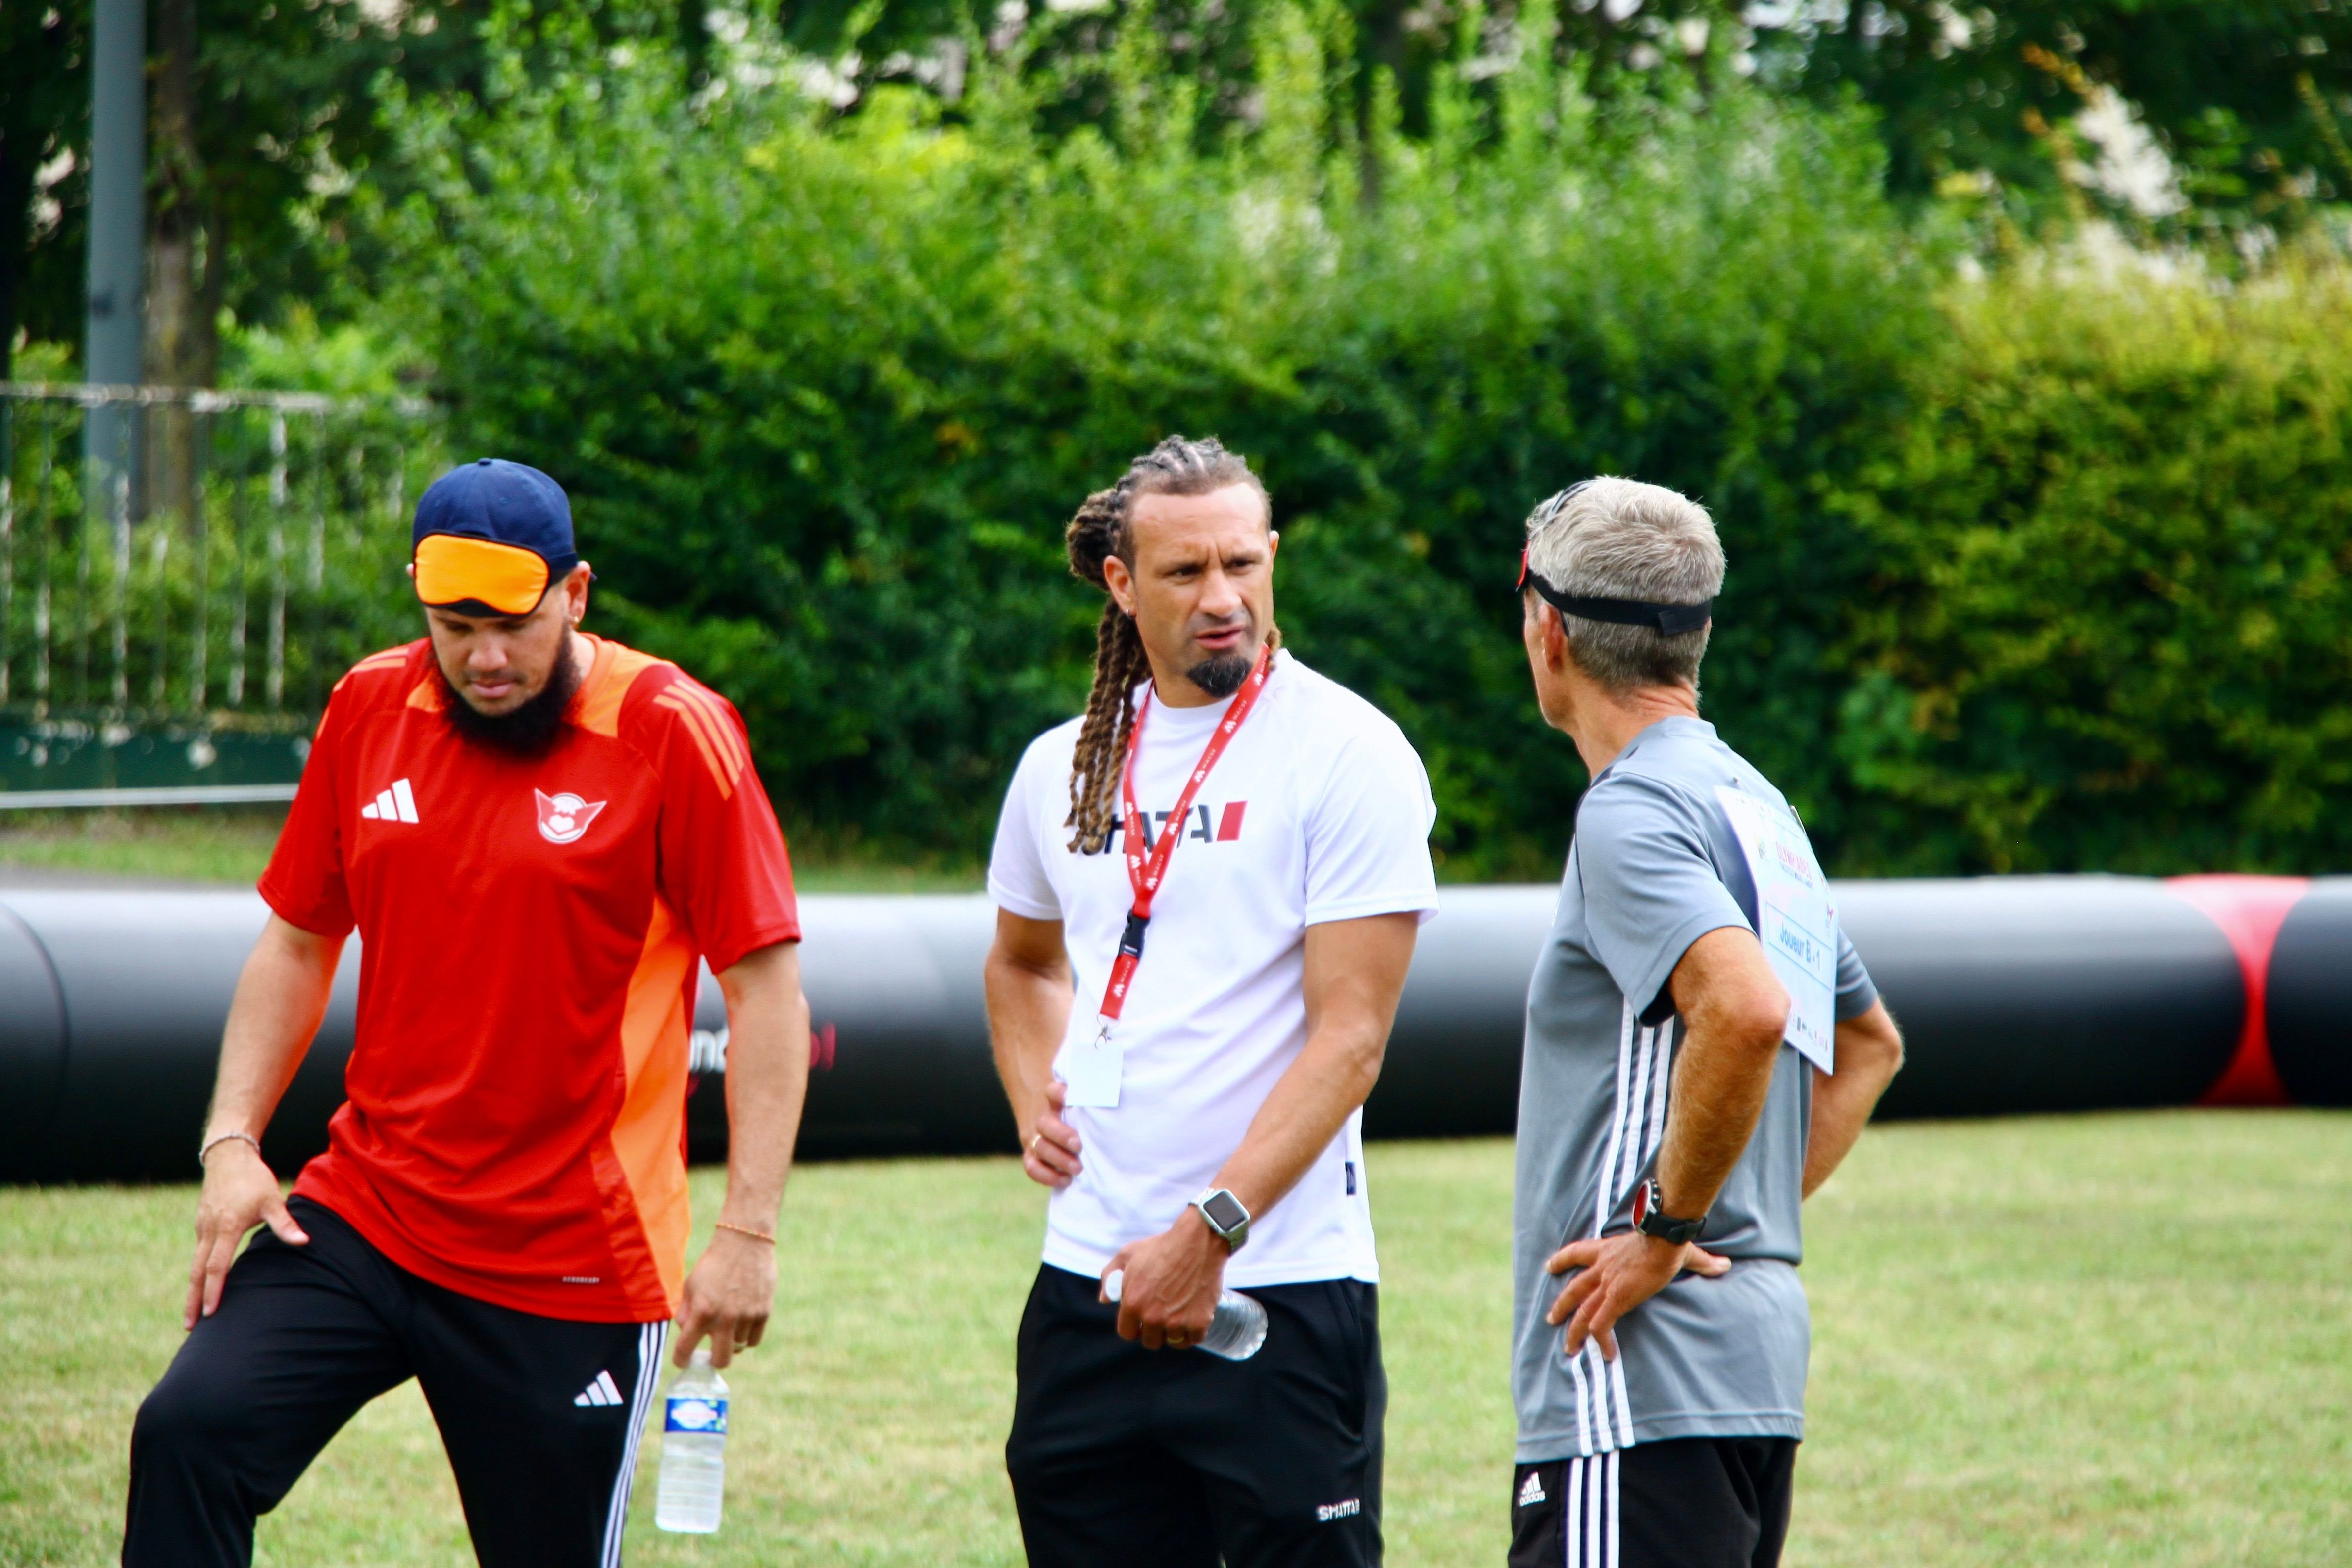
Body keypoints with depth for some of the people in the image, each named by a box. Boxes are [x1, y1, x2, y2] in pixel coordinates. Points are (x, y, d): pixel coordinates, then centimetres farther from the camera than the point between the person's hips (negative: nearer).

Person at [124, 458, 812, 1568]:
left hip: (574, 1264, -3)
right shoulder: (369, 710, 6)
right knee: (188, 1432, -18)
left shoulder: (673, 734, -8)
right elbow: (298, 942, 16)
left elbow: (766, 986, -7)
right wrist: (231, 1143, 4)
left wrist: (747, 1229, -13)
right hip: (362, 1217, 4)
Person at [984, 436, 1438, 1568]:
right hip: (1088, 1283, 6)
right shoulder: (1065, 767, 12)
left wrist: (1209, 1232, -20)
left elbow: (1348, 1039, -12)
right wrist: (1035, 1104, 12)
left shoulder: (1347, 754, -6)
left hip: (1281, 1292, -6)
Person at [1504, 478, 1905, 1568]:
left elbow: (1746, 1008, -29)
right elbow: (1869, 1043, 30)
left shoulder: (1630, 813, -12)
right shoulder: (1757, 804, 18)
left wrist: (1665, 1232, -19)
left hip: (1645, 1381, -10)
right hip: (1763, 1356, 10)